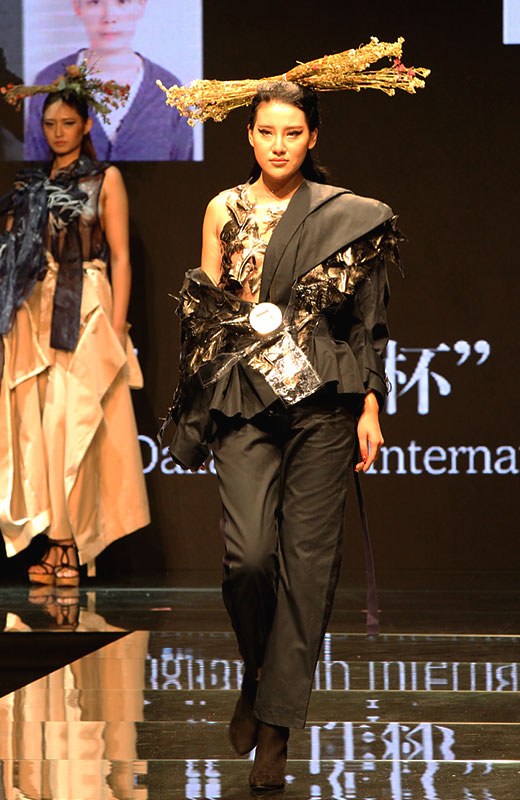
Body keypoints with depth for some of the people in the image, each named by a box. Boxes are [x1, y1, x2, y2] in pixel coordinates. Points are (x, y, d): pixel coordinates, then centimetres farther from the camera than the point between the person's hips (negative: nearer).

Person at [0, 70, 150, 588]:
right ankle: (56, 545, 1)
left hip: (84, 312, -4)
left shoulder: (105, 179, 5)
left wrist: (116, 328, -9)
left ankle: (70, 544, -8)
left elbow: (120, 257, 0)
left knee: (71, 423, -12)